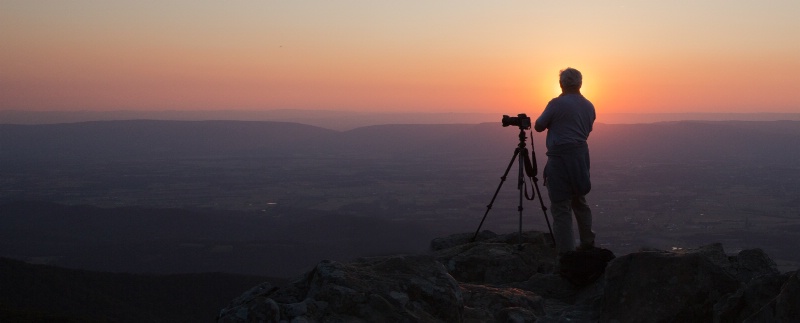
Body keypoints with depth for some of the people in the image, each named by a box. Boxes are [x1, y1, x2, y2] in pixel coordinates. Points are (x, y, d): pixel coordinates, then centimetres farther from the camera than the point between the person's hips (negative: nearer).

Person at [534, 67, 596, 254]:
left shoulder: (557, 104, -11)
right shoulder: (589, 106, 9)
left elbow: (538, 126, -1)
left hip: (560, 157, -7)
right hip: (581, 156, 7)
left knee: (561, 206, -5)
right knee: (579, 201, 22)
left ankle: (566, 252, -7)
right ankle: (587, 244, 29)